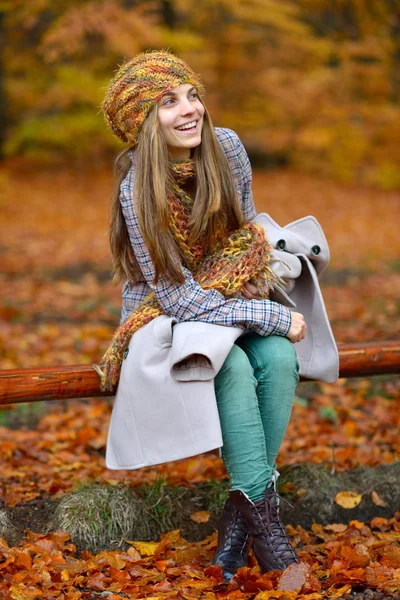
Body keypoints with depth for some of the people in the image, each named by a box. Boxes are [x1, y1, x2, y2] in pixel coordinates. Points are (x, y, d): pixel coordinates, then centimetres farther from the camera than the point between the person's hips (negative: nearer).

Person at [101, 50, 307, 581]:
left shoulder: (226, 146, -10)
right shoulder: (137, 189, -24)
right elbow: (179, 297, -25)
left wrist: (254, 278, -6)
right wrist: (271, 317, -26)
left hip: (230, 297, 4)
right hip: (166, 313, -4)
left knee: (279, 358, -26)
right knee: (234, 368, -33)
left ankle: (239, 517, -19)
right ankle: (264, 521, -26)